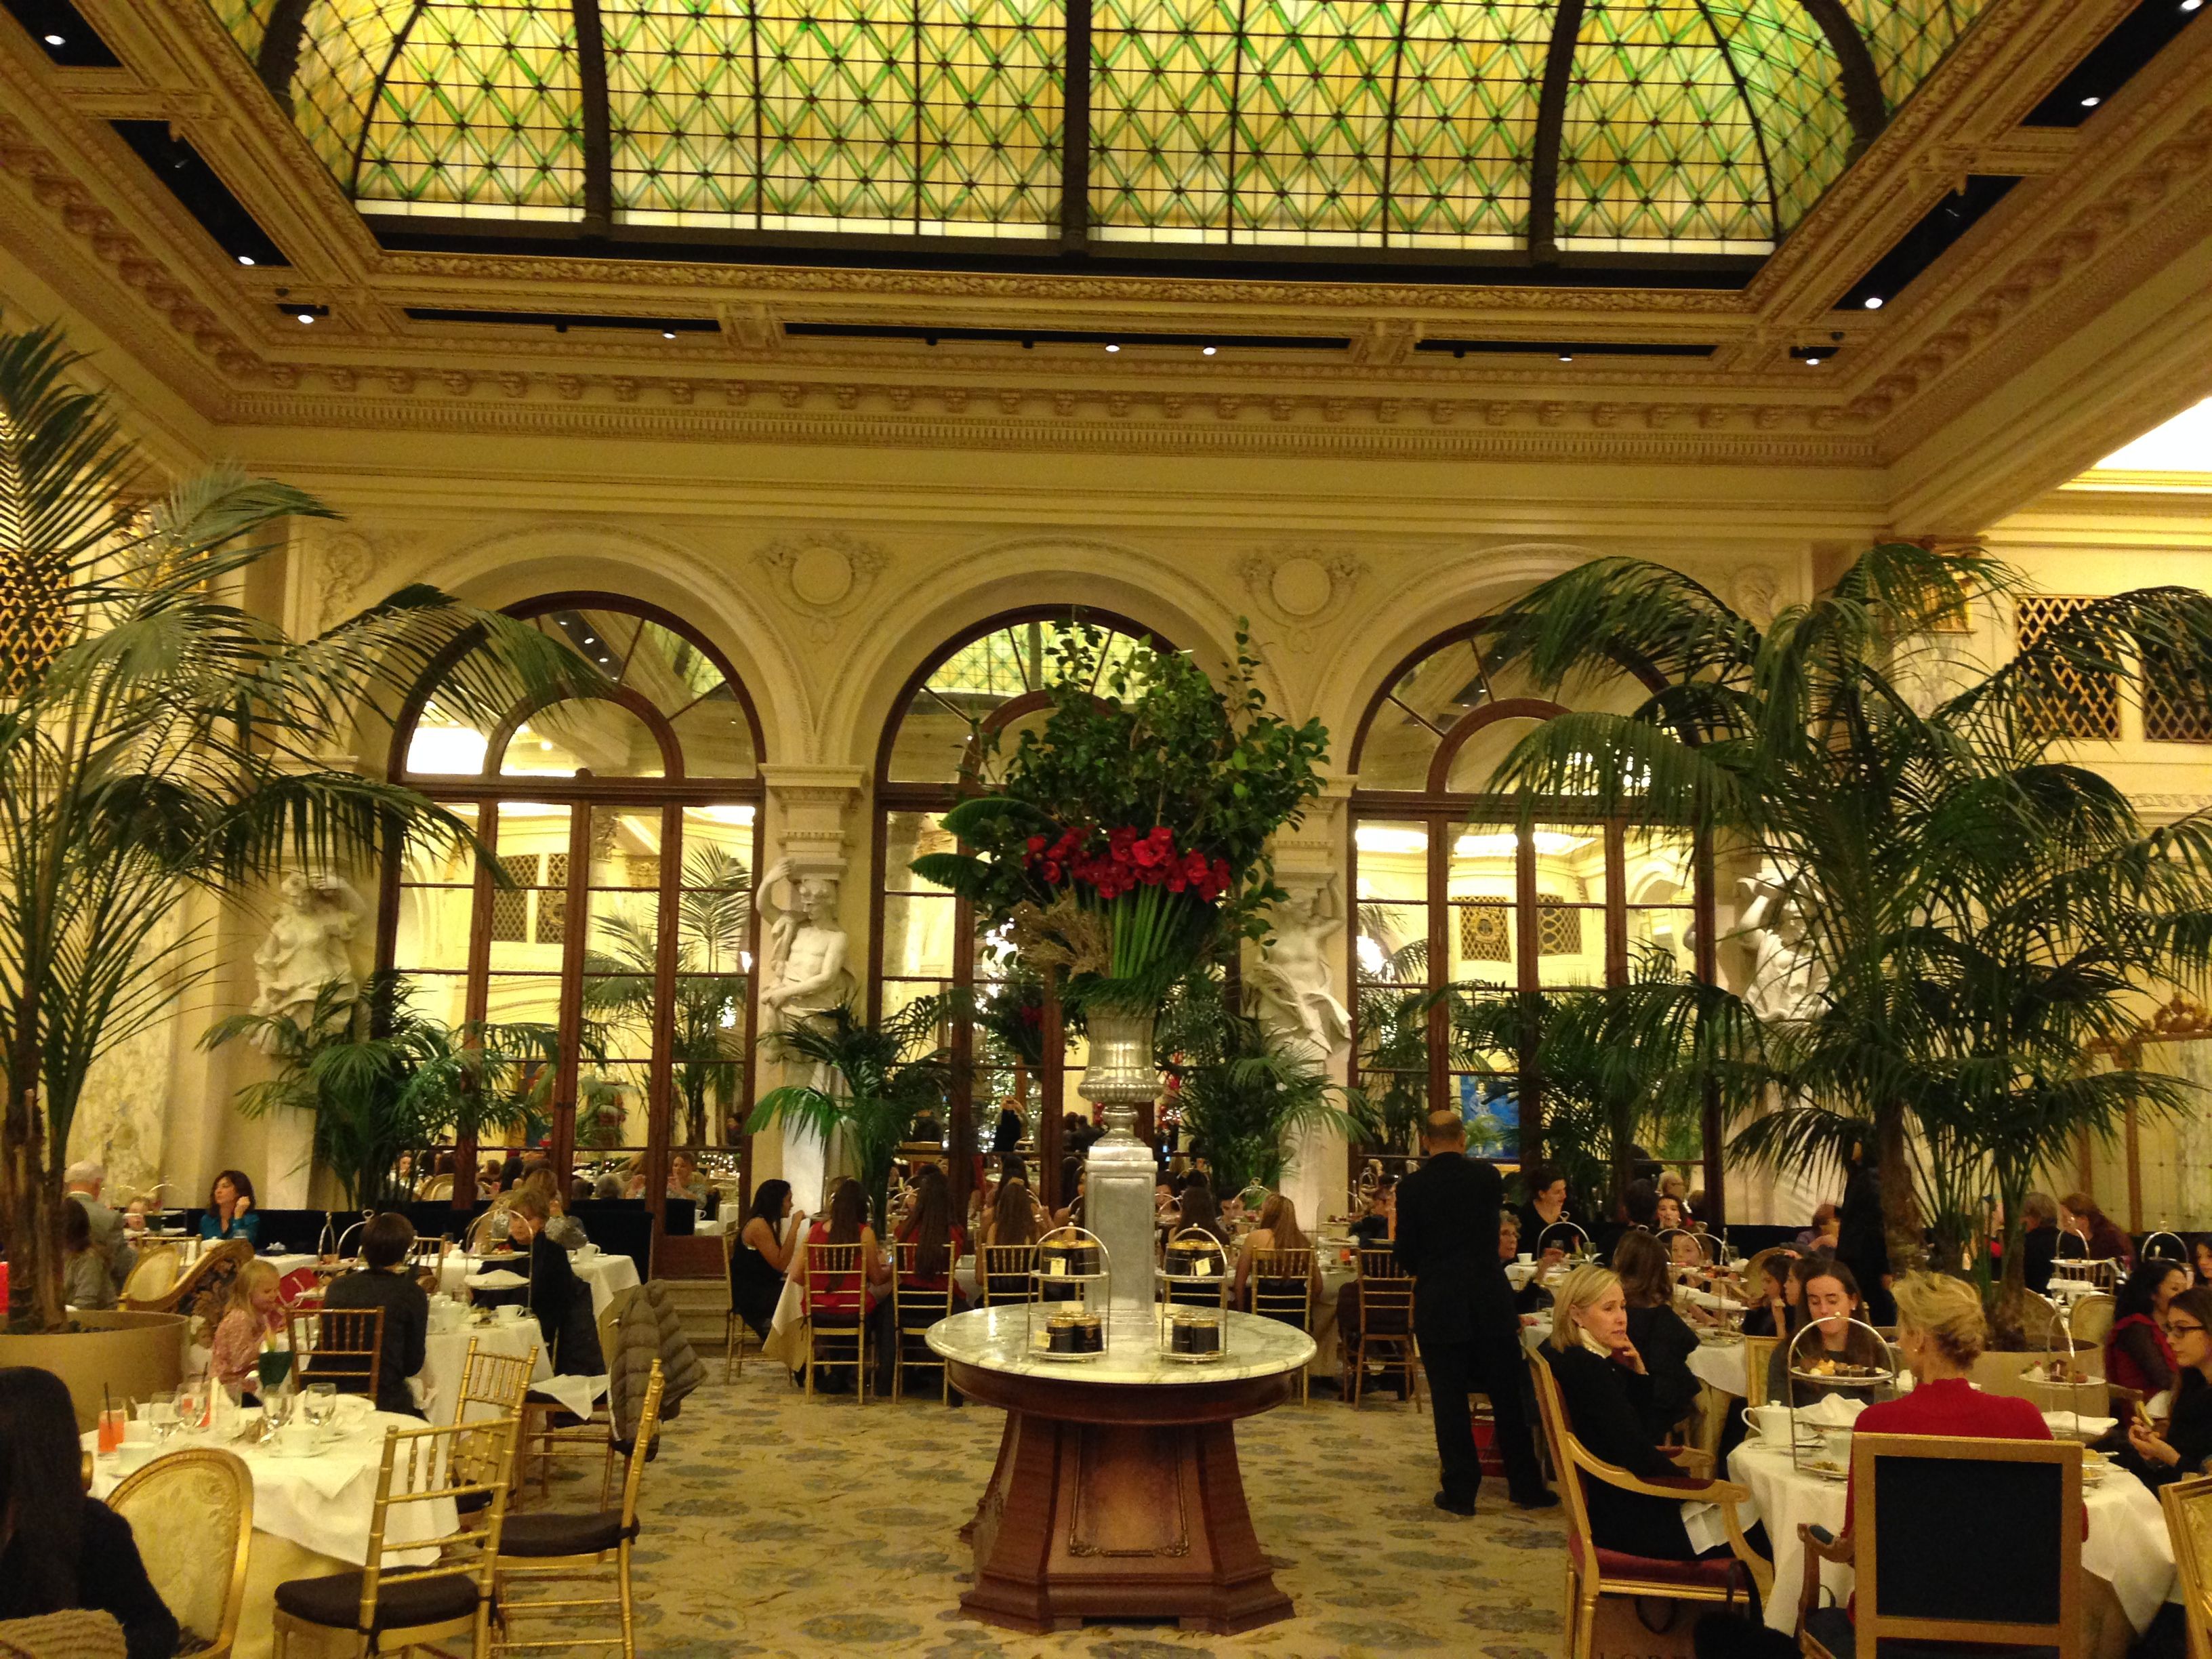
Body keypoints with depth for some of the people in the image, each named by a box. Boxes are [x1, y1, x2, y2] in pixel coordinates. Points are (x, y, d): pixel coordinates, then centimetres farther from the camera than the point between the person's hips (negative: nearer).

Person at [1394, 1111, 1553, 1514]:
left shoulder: (1412, 1187, -8)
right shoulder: (1488, 1176, -2)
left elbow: (1406, 1256, -3)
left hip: (1437, 1304, -2)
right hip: (1491, 1298, 2)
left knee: (1449, 1399, 6)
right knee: (1509, 1396, 11)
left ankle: (1461, 1491, 9)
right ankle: (1526, 1486, 19)